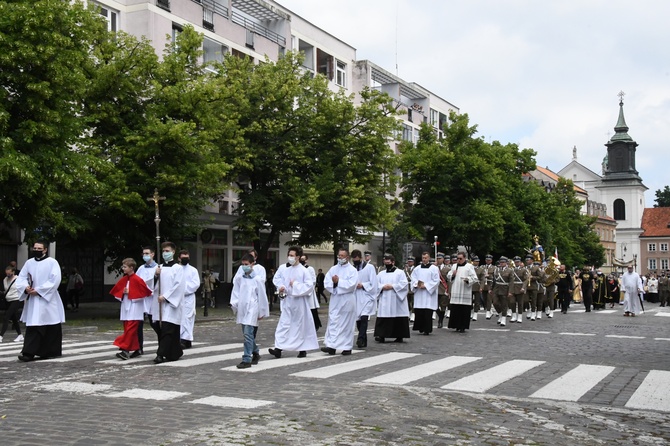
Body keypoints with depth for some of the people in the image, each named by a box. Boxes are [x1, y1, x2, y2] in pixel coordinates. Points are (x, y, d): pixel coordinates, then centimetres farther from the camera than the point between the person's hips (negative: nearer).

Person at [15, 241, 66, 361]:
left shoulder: (52, 262, -4)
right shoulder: (29, 262, 11)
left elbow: (55, 280, -14)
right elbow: (21, 278, 9)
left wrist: (38, 290, -16)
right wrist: (26, 287, -13)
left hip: (48, 300, -4)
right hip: (32, 300, 4)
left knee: (51, 327, 0)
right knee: (32, 326, 0)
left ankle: (51, 351, 7)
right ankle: (29, 352, 1)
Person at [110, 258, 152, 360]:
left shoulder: (137, 279, -12)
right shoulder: (123, 279, 10)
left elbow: (145, 291, -14)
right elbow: (116, 291, 18)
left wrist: (130, 292, -14)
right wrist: (123, 292, -4)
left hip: (134, 308, -8)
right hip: (126, 308, 8)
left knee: (130, 329, -12)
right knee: (129, 329, 9)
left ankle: (125, 350, -14)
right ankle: (136, 349, 17)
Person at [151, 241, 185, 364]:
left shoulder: (178, 268, -3)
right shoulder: (160, 267, 15)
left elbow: (178, 285, -10)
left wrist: (165, 296, -14)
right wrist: (156, 275, -3)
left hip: (171, 303, -6)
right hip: (160, 303, 6)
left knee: (167, 330, -11)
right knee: (160, 328, 6)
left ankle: (161, 354, -13)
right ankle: (175, 353, 18)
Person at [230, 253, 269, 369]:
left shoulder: (257, 280, -6)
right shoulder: (239, 278, 6)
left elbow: (262, 296, -2)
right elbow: (236, 292, 9)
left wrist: (262, 312, 1)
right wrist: (234, 304, -7)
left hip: (252, 309, -6)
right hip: (242, 309, 6)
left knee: (248, 334, -12)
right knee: (247, 334, 15)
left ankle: (247, 360, -8)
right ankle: (255, 353, 34)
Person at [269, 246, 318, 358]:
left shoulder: (303, 270, -10)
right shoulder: (282, 268, 1)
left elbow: (310, 284, -12)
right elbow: (276, 278, 14)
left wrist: (296, 285, -16)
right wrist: (280, 286, -4)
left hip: (299, 301, -3)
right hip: (286, 300, 3)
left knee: (301, 324, 8)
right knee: (284, 323, -2)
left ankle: (303, 349, 21)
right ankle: (279, 348, -6)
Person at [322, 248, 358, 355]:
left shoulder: (352, 270, -2)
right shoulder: (333, 269, 11)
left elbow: (351, 285, -15)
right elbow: (327, 282, 2)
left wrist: (338, 281, -14)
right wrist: (335, 283, -16)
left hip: (347, 301, -3)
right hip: (335, 300, 3)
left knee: (347, 324, 3)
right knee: (333, 322, -3)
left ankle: (347, 347, 12)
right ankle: (331, 346, -5)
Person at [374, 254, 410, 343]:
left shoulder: (400, 273, 4)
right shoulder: (381, 274, 15)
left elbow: (404, 284, -7)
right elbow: (376, 284, 8)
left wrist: (392, 286, -14)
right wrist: (383, 287, -11)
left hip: (397, 300, -3)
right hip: (384, 301, 3)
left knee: (399, 319, -1)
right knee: (383, 319, -5)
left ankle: (399, 336, 8)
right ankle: (381, 335, -6)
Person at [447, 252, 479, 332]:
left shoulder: (469, 267, 3)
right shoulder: (454, 266, 15)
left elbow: (474, 278, -3)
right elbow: (448, 277, 19)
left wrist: (468, 279, -22)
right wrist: (452, 275, -3)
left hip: (465, 293, -3)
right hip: (455, 292, 4)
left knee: (464, 310, -3)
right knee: (455, 310, 2)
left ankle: (463, 327, 4)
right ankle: (457, 325, 12)